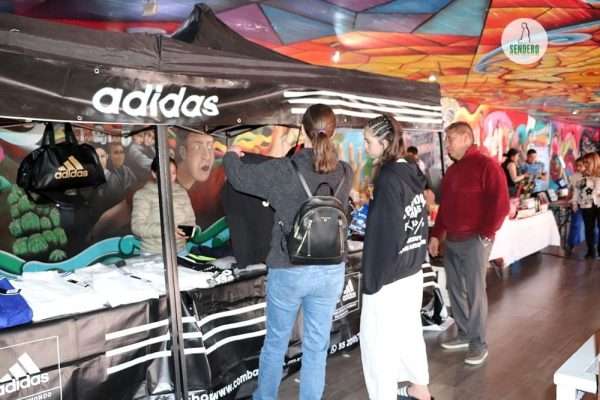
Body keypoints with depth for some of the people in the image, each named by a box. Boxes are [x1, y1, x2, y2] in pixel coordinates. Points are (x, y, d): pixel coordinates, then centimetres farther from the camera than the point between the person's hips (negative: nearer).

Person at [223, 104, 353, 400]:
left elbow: (238, 177, -1)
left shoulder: (284, 170, -14)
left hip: (288, 271, -2)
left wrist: (231, 155, 21)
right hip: (331, 272, 3)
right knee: (317, 347, 14)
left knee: (275, 342, 19)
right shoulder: (345, 173, -3)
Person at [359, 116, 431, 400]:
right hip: (412, 269, 9)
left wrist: (372, 278, -16)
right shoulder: (412, 171, 4)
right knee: (409, 329, 22)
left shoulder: (388, 178, -20)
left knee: (378, 338, 4)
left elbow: (383, 234, -21)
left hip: (388, 274, -9)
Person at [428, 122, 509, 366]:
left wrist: (486, 234, -15)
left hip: (474, 241, -8)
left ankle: (479, 343, 12)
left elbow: (500, 204, -14)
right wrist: (436, 234, 16)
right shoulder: (452, 170, 17)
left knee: (475, 292, 0)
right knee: (455, 290, 13)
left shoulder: (486, 165, -9)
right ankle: (465, 334, 28)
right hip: (451, 240, 8)